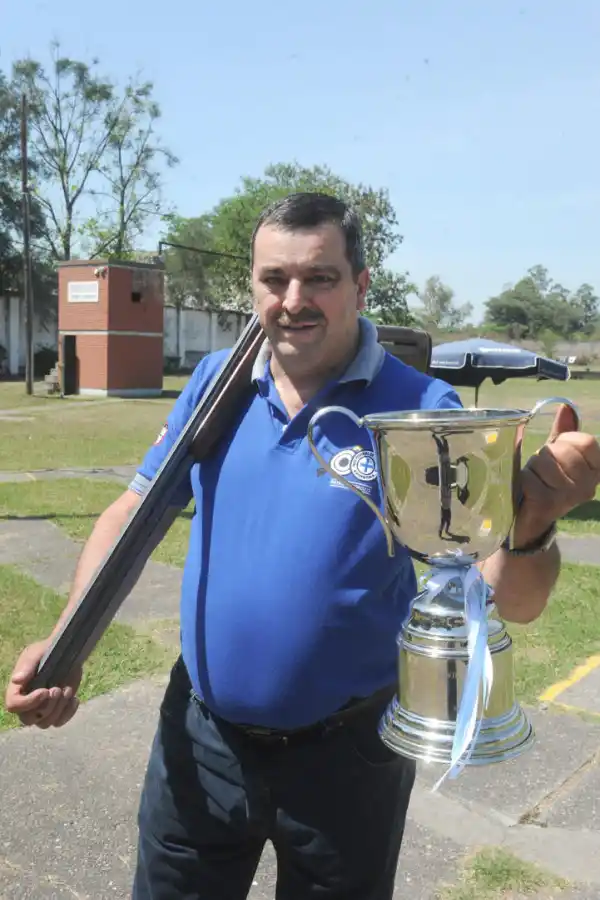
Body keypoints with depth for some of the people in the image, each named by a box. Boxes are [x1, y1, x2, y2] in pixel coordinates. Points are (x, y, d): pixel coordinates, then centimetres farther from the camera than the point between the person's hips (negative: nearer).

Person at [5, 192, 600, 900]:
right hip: (200, 738, 3)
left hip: (346, 757, -2)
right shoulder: (215, 383, -5)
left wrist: (530, 528, -39)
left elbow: (514, 601, -17)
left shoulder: (420, 412, -15)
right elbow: (131, 516, 2)